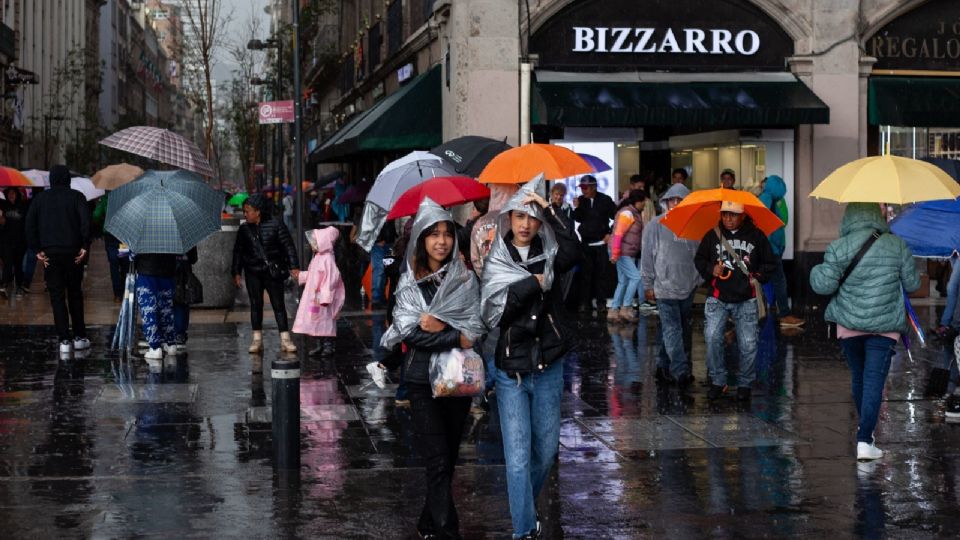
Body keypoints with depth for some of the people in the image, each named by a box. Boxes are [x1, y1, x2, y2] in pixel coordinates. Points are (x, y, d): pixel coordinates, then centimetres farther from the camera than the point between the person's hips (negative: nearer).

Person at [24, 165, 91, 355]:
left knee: (57, 296, 2)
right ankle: (80, 337, 15)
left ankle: (65, 340, -3)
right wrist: (85, 246, -9)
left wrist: (37, 250, 0)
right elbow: (86, 221, -13)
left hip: (50, 254, 1)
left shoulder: (40, 198, 7)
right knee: (75, 294, 12)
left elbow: (30, 224, -1)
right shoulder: (76, 196, 0)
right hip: (72, 253, -1)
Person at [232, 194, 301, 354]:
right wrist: (236, 272, 8)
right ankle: (257, 339, 9)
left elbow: (288, 246, -2)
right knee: (255, 305, 3)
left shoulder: (275, 224, -4)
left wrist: (294, 267, -9)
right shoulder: (244, 229, 6)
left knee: (278, 304, -2)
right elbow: (238, 251, 13)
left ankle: (285, 340, -1)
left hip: (273, 272, -3)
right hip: (253, 272, 3)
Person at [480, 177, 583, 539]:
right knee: (517, 456, -4)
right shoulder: (496, 262, 0)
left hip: (548, 368, 2)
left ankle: (525, 505, 37)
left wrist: (549, 211, -21)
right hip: (510, 370, -2)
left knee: (546, 449, 12)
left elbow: (573, 253, -20)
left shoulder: (548, 255, 4)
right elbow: (492, 309, -13)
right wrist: (535, 283, -13)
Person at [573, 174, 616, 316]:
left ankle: (601, 303, 1)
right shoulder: (581, 200, 6)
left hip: (601, 242, -2)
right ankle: (586, 303, 7)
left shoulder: (605, 200, -1)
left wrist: (610, 233, 0)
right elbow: (578, 219, -1)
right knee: (586, 274, 1)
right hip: (585, 243, 2)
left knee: (602, 274, -3)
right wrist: (576, 208, -17)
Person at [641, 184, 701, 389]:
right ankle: (681, 372, -14)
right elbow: (647, 257, -1)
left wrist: (699, 279, 9)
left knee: (681, 330, 12)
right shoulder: (656, 225, -3)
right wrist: (648, 285, -2)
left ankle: (664, 368, 23)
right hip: (665, 287, -5)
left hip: (688, 288, 5)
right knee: (672, 330, -10)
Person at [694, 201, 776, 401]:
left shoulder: (756, 236, 3)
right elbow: (699, 260, 13)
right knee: (712, 338, -12)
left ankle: (745, 384, 17)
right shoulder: (712, 236, 4)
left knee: (748, 344, 1)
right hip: (717, 298, 0)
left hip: (746, 300, 0)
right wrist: (710, 269, -6)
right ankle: (717, 381, 3)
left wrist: (759, 276, -5)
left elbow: (769, 263, 11)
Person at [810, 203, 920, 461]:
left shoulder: (838, 248, -7)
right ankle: (865, 440, -13)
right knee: (874, 380, -4)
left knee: (858, 377, 19)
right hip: (885, 326, -1)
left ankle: (865, 429, 37)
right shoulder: (897, 246, -3)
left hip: (849, 324, 1)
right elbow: (912, 284, 4)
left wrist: (817, 271, 9)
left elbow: (823, 284, -12)